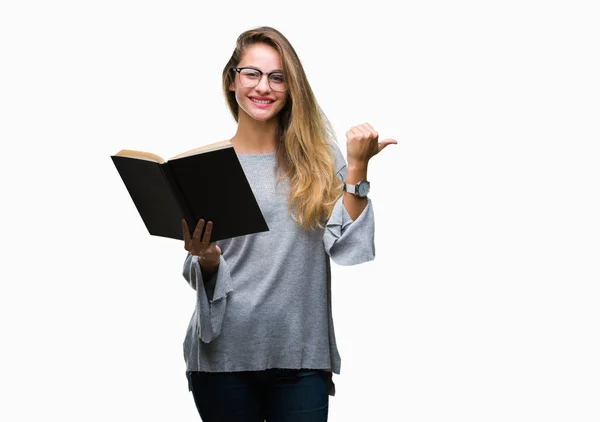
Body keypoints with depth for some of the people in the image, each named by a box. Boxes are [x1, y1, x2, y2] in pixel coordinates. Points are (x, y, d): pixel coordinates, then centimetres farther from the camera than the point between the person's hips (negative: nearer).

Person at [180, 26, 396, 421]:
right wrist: (205, 257, -17)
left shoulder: (320, 158, 4)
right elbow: (203, 276, 5)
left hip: (302, 357, 0)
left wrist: (357, 168, -9)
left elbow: (348, 247, -4)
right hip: (226, 355, 0)